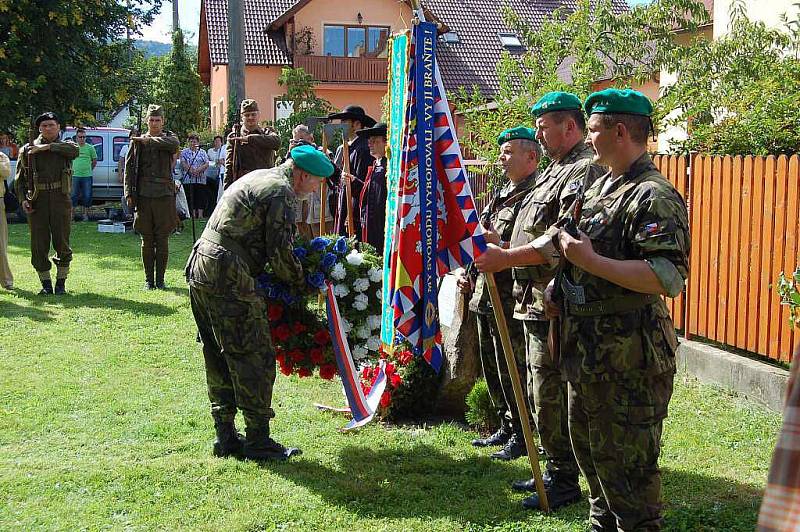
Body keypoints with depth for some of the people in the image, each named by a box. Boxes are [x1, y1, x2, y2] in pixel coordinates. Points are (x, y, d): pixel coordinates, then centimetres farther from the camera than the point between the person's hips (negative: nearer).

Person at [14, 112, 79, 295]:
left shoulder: (64, 146, 10)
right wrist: (23, 199, -4)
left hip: (60, 199, -1)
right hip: (37, 201, 1)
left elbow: (74, 150, -16)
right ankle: (45, 283, 11)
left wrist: (47, 147, -15)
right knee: (39, 244, 1)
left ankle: (61, 282, 12)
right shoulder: (28, 150, 11)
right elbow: (20, 178, 11)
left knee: (62, 242, 0)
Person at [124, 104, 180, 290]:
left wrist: (149, 140, -14)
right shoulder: (138, 142, 11)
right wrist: (129, 193, 0)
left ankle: (160, 279, 8)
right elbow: (129, 167, 8)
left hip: (164, 195, -1)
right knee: (147, 240, 4)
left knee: (162, 240, 1)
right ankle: (148, 279, 11)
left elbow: (174, 144, -17)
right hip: (143, 196, 1)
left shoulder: (169, 137, 9)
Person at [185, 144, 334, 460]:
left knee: (219, 359, 15)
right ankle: (258, 441, 3)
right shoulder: (281, 192, -9)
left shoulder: (256, 179, 21)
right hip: (228, 281, -10)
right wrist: (301, 282, 6)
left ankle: (225, 436, 23)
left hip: (200, 269, 10)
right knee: (255, 358, -3)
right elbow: (280, 253, -12)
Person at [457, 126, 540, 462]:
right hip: (485, 296, 10)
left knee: (512, 373, -1)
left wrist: (497, 243, -23)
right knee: (493, 371, 17)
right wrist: (467, 272, 14)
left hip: (512, 302, -10)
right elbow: (482, 239, 25)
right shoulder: (501, 195, 17)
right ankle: (505, 428, 30)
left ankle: (521, 436, 12)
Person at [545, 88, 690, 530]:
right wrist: (557, 289, 11)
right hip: (588, 349, 10)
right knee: (587, 445, 22)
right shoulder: (600, 187, 14)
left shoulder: (653, 196, -17)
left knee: (625, 461, -2)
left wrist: (590, 260, -26)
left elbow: (670, 279, -27)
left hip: (628, 360, -10)